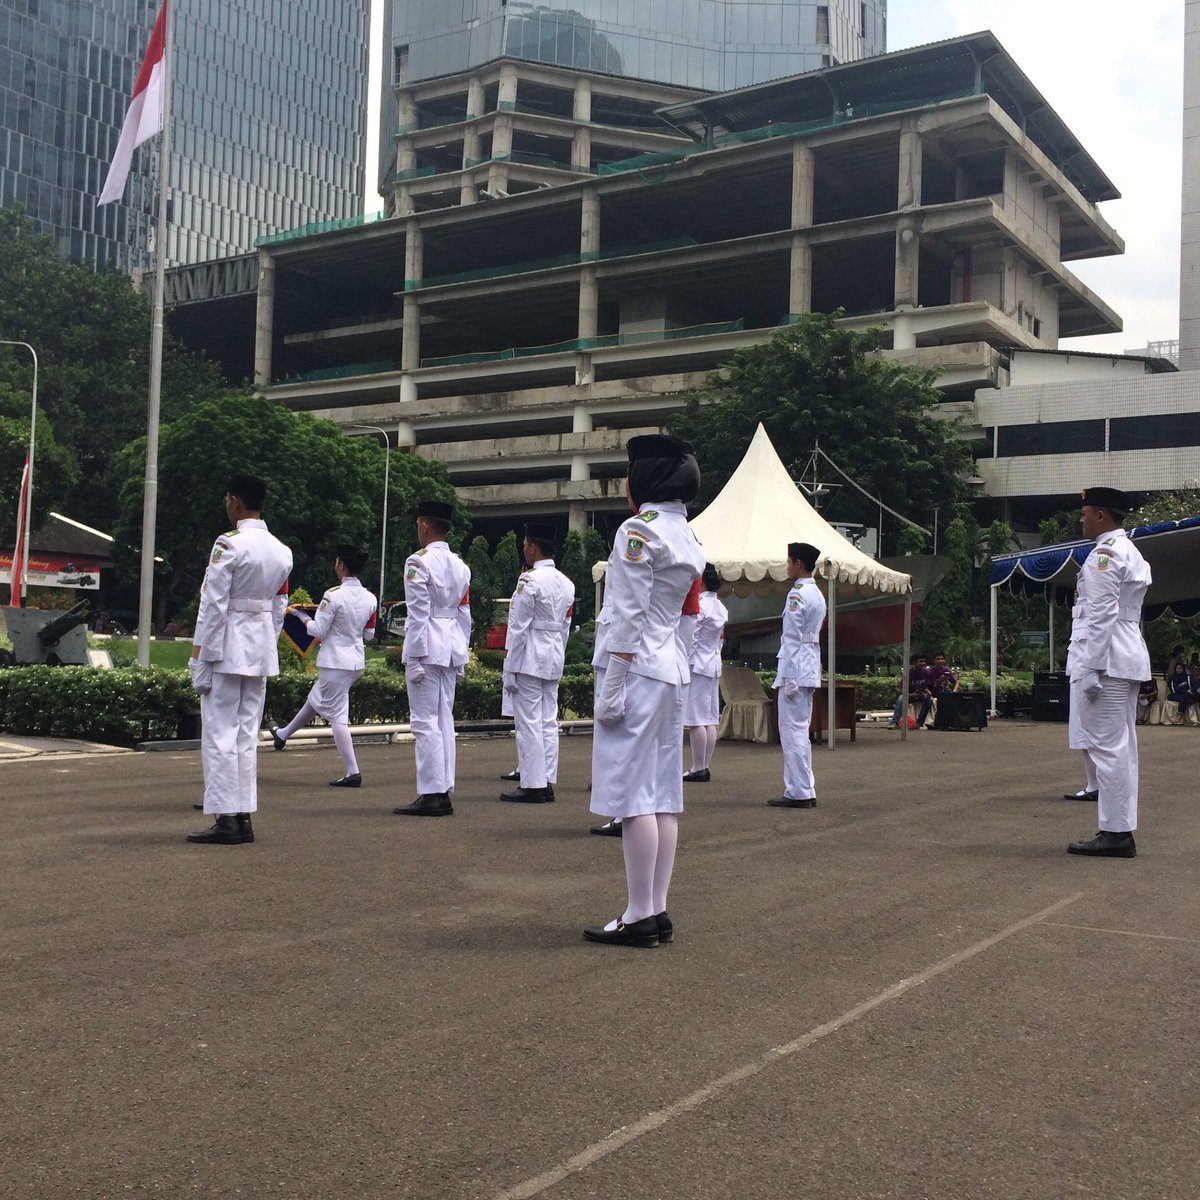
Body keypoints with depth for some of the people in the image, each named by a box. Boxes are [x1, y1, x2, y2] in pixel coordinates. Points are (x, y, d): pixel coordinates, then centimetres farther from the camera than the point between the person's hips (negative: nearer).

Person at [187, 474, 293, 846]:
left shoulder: (229, 544, -12)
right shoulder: (281, 551, 10)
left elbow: (213, 605, -13)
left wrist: (199, 660, -9)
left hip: (227, 648, -7)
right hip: (262, 650, 7)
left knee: (219, 734, -2)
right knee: (247, 734, 11)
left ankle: (226, 819, -3)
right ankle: (244, 818, 14)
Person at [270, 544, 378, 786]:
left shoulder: (334, 596, -18)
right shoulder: (370, 598, 2)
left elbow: (317, 631, -14)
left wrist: (300, 614, 2)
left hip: (335, 662, -8)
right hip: (357, 661, 8)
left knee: (338, 715, -3)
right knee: (316, 701, 25)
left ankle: (352, 772, -7)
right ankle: (283, 735, 46)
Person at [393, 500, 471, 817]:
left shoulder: (419, 562, -10)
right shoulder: (460, 566, 13)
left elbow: (418, 614, -14)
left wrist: (414, 658, -13)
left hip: (427, 650, -8)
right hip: (452, 648, 8)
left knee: (425, 722, -5)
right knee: (444, 720, 10)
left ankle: (431, 794, -5)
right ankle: (444, 793, 12)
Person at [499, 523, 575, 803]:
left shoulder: (529, 580, -14)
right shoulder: (566, 584, 11)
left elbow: (518, 628, -13)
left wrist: (509, 671, -10)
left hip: (528, 660, -8)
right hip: (554, 660, 8)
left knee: (529, 723, -3)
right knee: (549, 722, 10)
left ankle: (533, 785, -1)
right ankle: (547, 783, 13)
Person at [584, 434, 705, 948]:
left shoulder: (639, 530, -11)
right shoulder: (688, 538, 16)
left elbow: (628, 616, -16)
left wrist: (611, 687, -15)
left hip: (635, 669, -9)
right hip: (672, 671, 9)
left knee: (633, 795, -6)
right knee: (662, 797, 9)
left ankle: (639, 916, -3)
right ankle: (657, 911, 13)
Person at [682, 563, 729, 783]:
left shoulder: (698, 606, -14)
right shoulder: (720, 607, 13)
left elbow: (690, 639, -16)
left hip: (697, 666, -9)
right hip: (713, 665, 9)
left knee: (696, 719, -6)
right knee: (709, 719, 8)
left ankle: (698, 769, -5)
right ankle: (704, 767, 12)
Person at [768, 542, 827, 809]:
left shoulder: (797, 594, -13)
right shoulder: (818, 594, 16)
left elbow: (792, 639, -16)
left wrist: (788, 679, -15)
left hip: (795, 669, -10)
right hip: (811, 670, 10)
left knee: (793, 731, -6)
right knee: (800, 731, 14)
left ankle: (799, 792, -4)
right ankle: (805, 790, 18)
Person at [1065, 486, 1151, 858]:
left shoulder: (1104, 555, -12)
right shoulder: (1131, 552, 20)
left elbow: (1100, 616, -18)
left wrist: (1090, 668, -19)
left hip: (1105, 659, -10)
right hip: (1128, 658, 11)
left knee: (1106, 747, -8)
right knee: (1120, 747, 12)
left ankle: (1116, 834, -6)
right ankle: (1121, 830, 16)